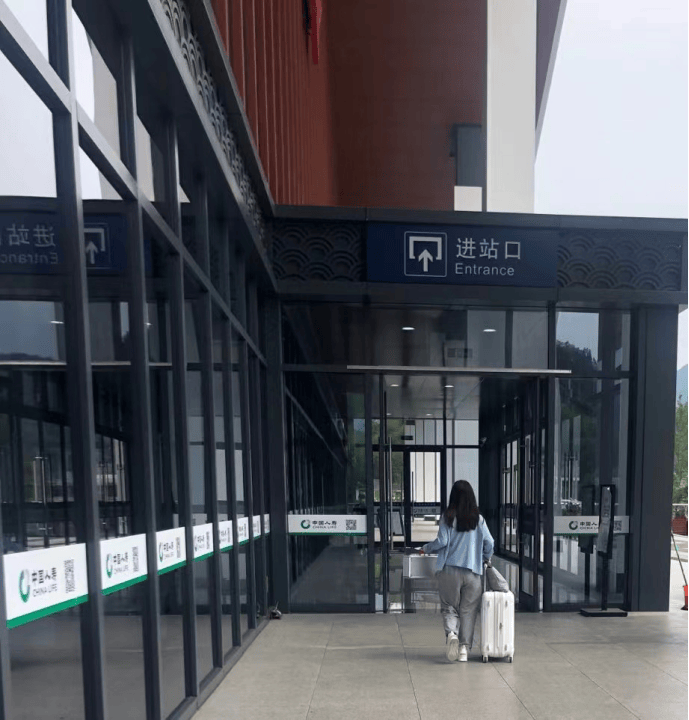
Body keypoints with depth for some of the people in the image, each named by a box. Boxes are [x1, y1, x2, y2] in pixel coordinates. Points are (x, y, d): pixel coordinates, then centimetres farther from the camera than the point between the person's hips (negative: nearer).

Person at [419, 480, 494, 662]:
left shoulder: (448, 517, -4)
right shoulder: (478, 519, 2)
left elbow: (442, 541, -9)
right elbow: (489, 542, 3)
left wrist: (426, 548, 10)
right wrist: (486, 559, 23)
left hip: (449, 570, -1)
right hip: (472, 571, 1)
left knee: (449, 608, 9)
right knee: (468, 610, 10)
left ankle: (451, 633, -18)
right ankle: (464, 648, 7)